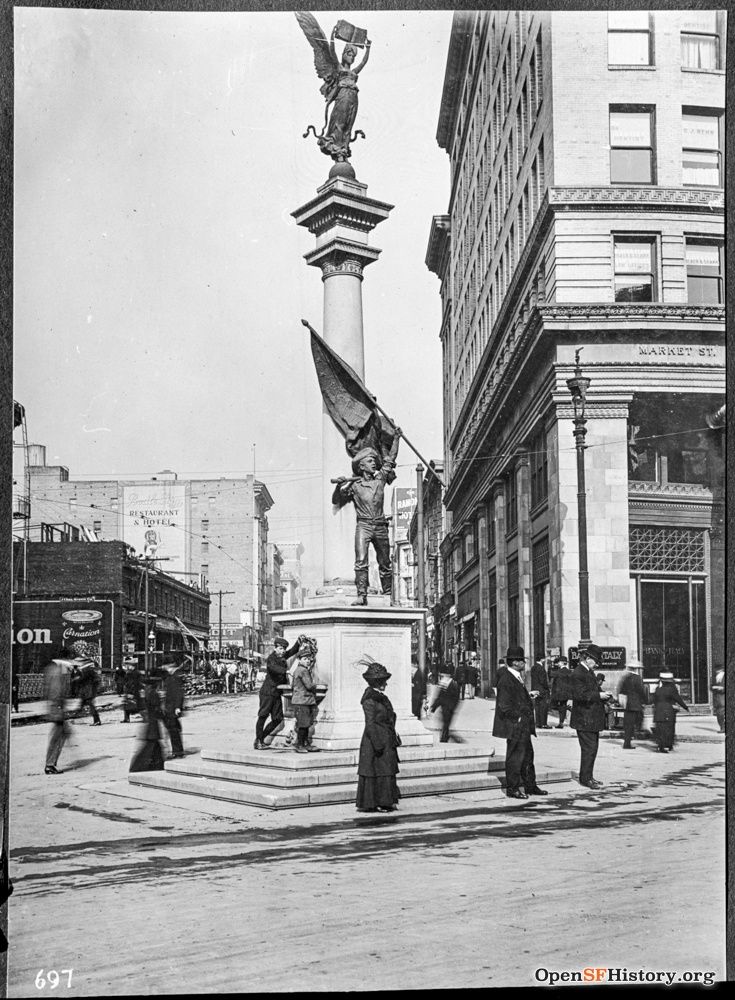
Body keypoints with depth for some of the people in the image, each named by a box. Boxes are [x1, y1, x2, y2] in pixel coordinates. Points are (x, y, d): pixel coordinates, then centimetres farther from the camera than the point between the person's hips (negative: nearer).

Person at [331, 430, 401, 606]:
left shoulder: (380, 478, 13)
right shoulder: (354, 485, 5)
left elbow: (390, 458, 20)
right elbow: (336, 501, 6)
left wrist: (396, 438, 21)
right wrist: (339, 486, -10)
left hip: (380, 526, 3)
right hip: (363, 525, -3)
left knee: (385, 563, 7)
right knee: (361, 561, -15)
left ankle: (389, 595, 15)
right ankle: (362, 595, -18)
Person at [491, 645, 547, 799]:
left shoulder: (517, 677, 14)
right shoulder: (506, 679, -18)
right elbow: (504, 706, -21)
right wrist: (518, 718, -17)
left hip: (523, 726, 10)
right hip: (514, 727, -10)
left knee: (527, 755, 16)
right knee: (515, 756, -2)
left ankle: (530, 785, 26)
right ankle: (512, 788, 7)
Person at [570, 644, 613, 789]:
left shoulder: (589, 672, 17)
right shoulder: (578, 673, -16)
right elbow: (580, 695, -23)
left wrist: (604, 695, 7)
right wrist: (599, 695, -20)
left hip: (593, 719, 10)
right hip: (584, 719, -10)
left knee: (593, 748, 14)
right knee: (589, 748, -6)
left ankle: (588, 777, 23)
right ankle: (585, 778, 2)